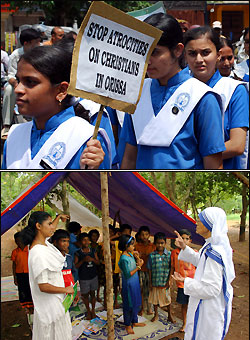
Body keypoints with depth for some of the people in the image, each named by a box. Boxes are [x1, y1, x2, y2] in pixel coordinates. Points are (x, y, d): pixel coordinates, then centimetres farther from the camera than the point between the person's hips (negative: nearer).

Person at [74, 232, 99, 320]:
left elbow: (98, 262, 2)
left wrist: (92, 259, -18)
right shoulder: (78, 253, -8)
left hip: (93, 276, 2)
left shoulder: (93, 251, 0)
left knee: (92, 293, 12)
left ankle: (93, 311, 27)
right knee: (85, 295, 9)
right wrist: (83, 260, -24)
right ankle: (88, 311, 27)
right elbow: (76, 266, -9)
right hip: (84, 278, -2)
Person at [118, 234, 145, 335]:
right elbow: (128, 274, -23)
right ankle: (127, 325, 23)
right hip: (128, 285, -9)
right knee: (129, 305, 6)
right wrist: (138, 267, -23)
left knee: (136, 304, 19)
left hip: (135, 283, 9)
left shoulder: (130, 254, 3)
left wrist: (138, 262, -5)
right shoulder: (124, 258, -24)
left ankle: (134, 322, 36)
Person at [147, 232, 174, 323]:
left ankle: (170, 315, 30)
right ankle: (156, 314, 35)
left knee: (167, 299, 12)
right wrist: (150, 283, 1)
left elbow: (171, 269, -2)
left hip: (165, 282, -1)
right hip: (155, 282, 1)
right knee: (155, 299, 15)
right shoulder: (152, 255, -5)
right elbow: (150, 270, 0)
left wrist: (169, 281, -5)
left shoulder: (169, 254, -7)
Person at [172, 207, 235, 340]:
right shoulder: (218, 245, 0)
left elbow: (211, 289, -30)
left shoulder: (214, 253, -31)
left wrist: (186, 281, -21)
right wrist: (184, 248, 9)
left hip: (210, 309, -10)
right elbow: (200, 260, 19)